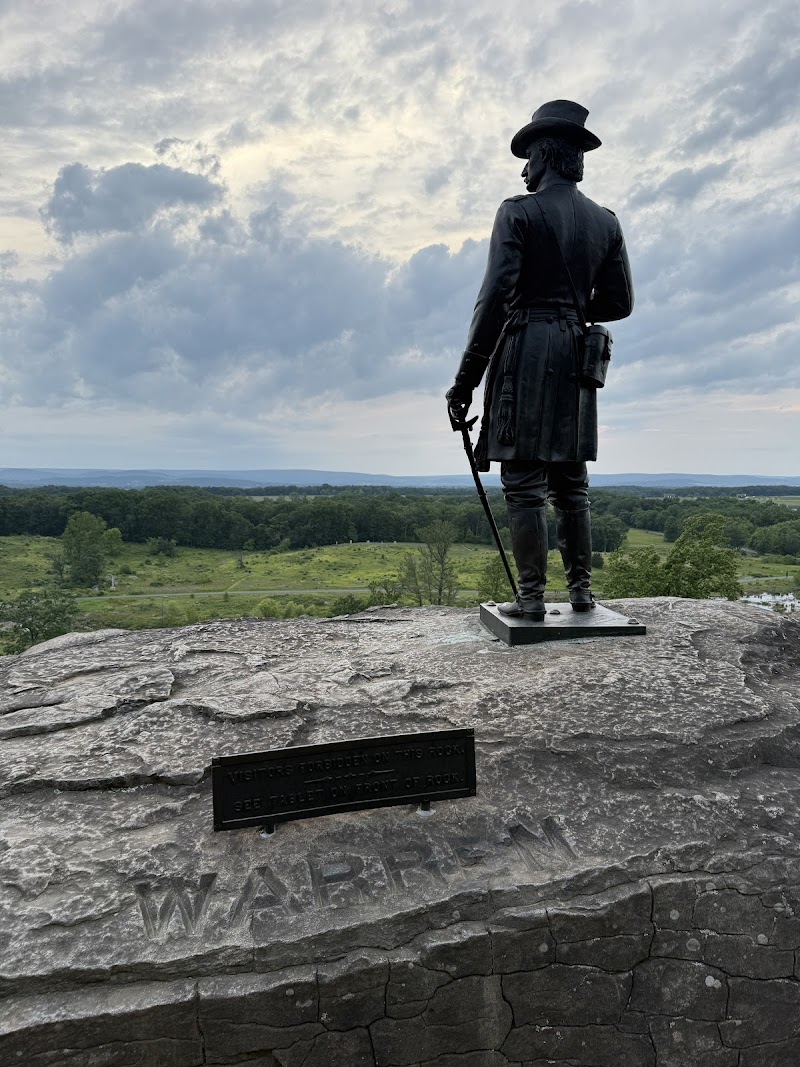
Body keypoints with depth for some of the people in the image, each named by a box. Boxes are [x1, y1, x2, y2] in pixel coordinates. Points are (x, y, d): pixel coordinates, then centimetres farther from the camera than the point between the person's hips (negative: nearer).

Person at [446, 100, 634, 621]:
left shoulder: (519, 211, -4)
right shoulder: (605, 221, 13)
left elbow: (496, 294, -13)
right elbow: (618, 302, 13)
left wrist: (466, 378, -13)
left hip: (525, 349, -6)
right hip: (575, 360, 6)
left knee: (524, 483, -4)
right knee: (571, 484, 11)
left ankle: (532, 596, -2)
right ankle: (581, 588, 15)